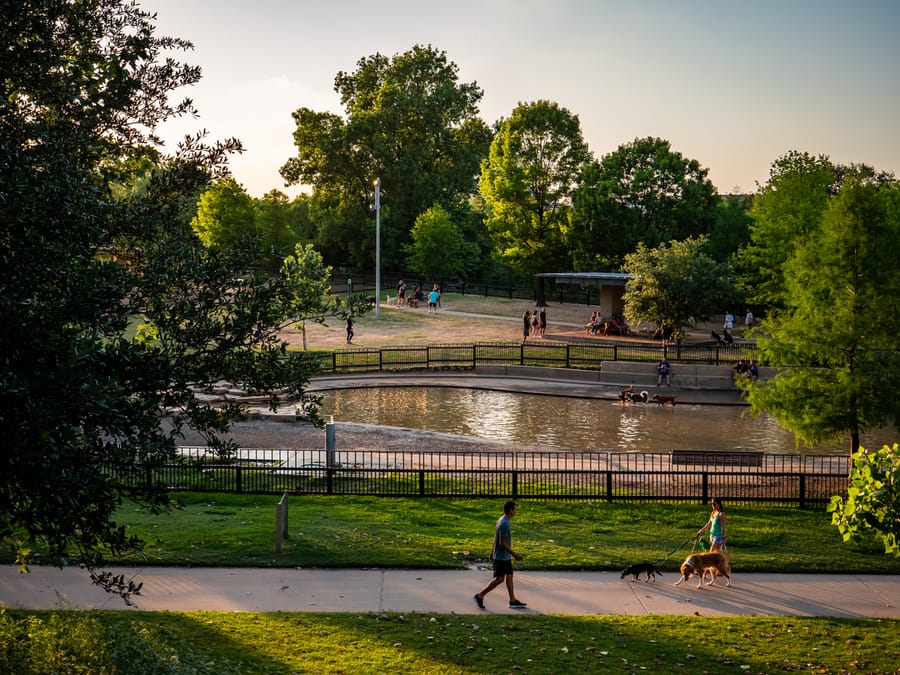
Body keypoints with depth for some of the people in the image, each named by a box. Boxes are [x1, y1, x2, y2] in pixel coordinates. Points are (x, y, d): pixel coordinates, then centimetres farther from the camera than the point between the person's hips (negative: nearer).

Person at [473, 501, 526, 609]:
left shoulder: (502, 520, 8)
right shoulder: (504, 524, -23)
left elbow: (495, 538, 16)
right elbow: (502, 543, -24)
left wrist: (492, 551, 22)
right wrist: (514, 554, -20)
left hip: (505, 556, 10)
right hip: (501, 556, -10)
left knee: (509, 576, 11)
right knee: (499, 579, -6)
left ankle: (513, 601, 14)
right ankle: (480, 596, 0)